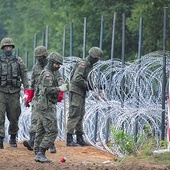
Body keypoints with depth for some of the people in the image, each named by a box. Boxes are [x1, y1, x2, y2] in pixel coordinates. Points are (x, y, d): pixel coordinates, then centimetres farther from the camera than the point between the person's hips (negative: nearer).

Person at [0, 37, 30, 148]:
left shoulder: (18, 61, 8)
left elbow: (24, 75, 8)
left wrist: (27, 88, -1)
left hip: (14, 92, 1)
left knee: (14, 116, 7)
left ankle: (13, 138, 23)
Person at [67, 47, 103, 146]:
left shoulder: (89, 65, 16)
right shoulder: (82, 64, -15)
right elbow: (76, 79, -24)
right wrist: (87, 85, -16)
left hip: (82, 93, 10)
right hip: (76, 92, -10)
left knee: (80, 116, 12)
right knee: (74, 115, -11)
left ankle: (80, 138, 17)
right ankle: (69, 139, -12)